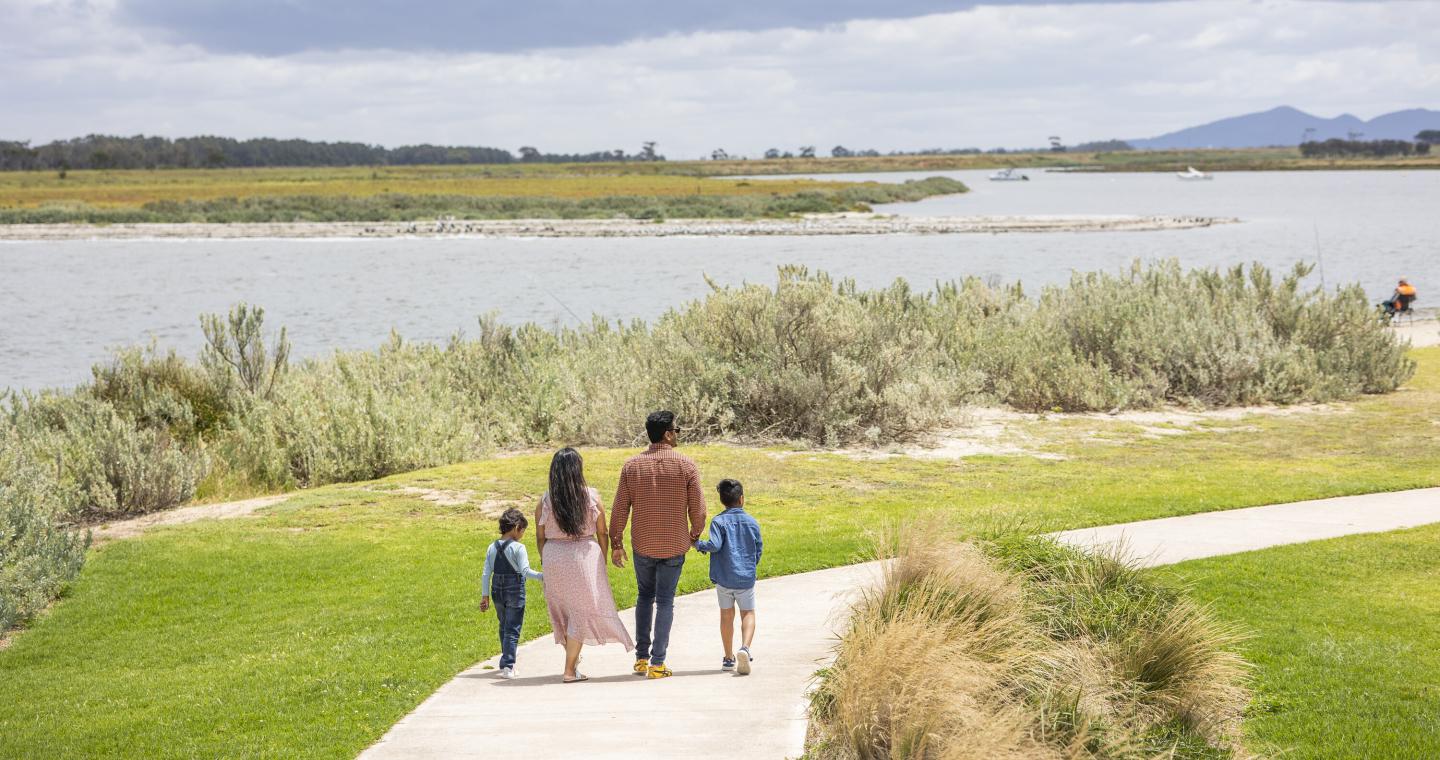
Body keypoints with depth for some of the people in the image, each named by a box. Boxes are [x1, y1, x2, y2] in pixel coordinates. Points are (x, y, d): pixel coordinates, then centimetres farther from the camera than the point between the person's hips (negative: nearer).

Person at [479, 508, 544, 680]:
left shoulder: (492, 548, 5)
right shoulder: (518, 547, -12)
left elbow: (486, 574, 5)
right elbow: (525, 571, -22)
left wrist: (485, 596, 8)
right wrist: (542, 576, -19)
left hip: (497, 590, 6)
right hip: (515, 591, -6)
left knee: (504, 627, 20)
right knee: (513, 629, -1)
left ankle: (507, 662, 31)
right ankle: (508, 665, -10)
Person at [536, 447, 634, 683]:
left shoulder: (545, 501, -4)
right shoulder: (592, 496, -6)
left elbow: (540, 537, 3)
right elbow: (602, 534, -1)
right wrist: (602, 561, 12)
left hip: (554, 558, 2)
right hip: (585, 556, -2)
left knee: (562, 611, 18)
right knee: (582, 611, 4)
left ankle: (573, 659, 34)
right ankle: (570, 671, 1)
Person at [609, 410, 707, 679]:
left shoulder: (632, 465, -3)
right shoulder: (686, 466, -9)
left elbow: (619, 509, -2)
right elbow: (698, 510, -6)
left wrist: (616, 543, 8)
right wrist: (694, 536, 13)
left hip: (642, 545, 2)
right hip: (674, 546, -2)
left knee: (645, 596, 19)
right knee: (665, 601, 5)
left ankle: (641, 658, 18)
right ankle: (657, 663, 2)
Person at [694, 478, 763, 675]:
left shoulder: (719, 521, -8)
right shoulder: (752, 522, 0)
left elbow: (714, 545, -21)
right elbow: (759, 549, 5)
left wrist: (697, 544, -3)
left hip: (723, 577, 0)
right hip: (746, 577, 0)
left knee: (726, 615, 14)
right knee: (748, 613, 9)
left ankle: (729, 657, 21)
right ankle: (745, 648, -16)